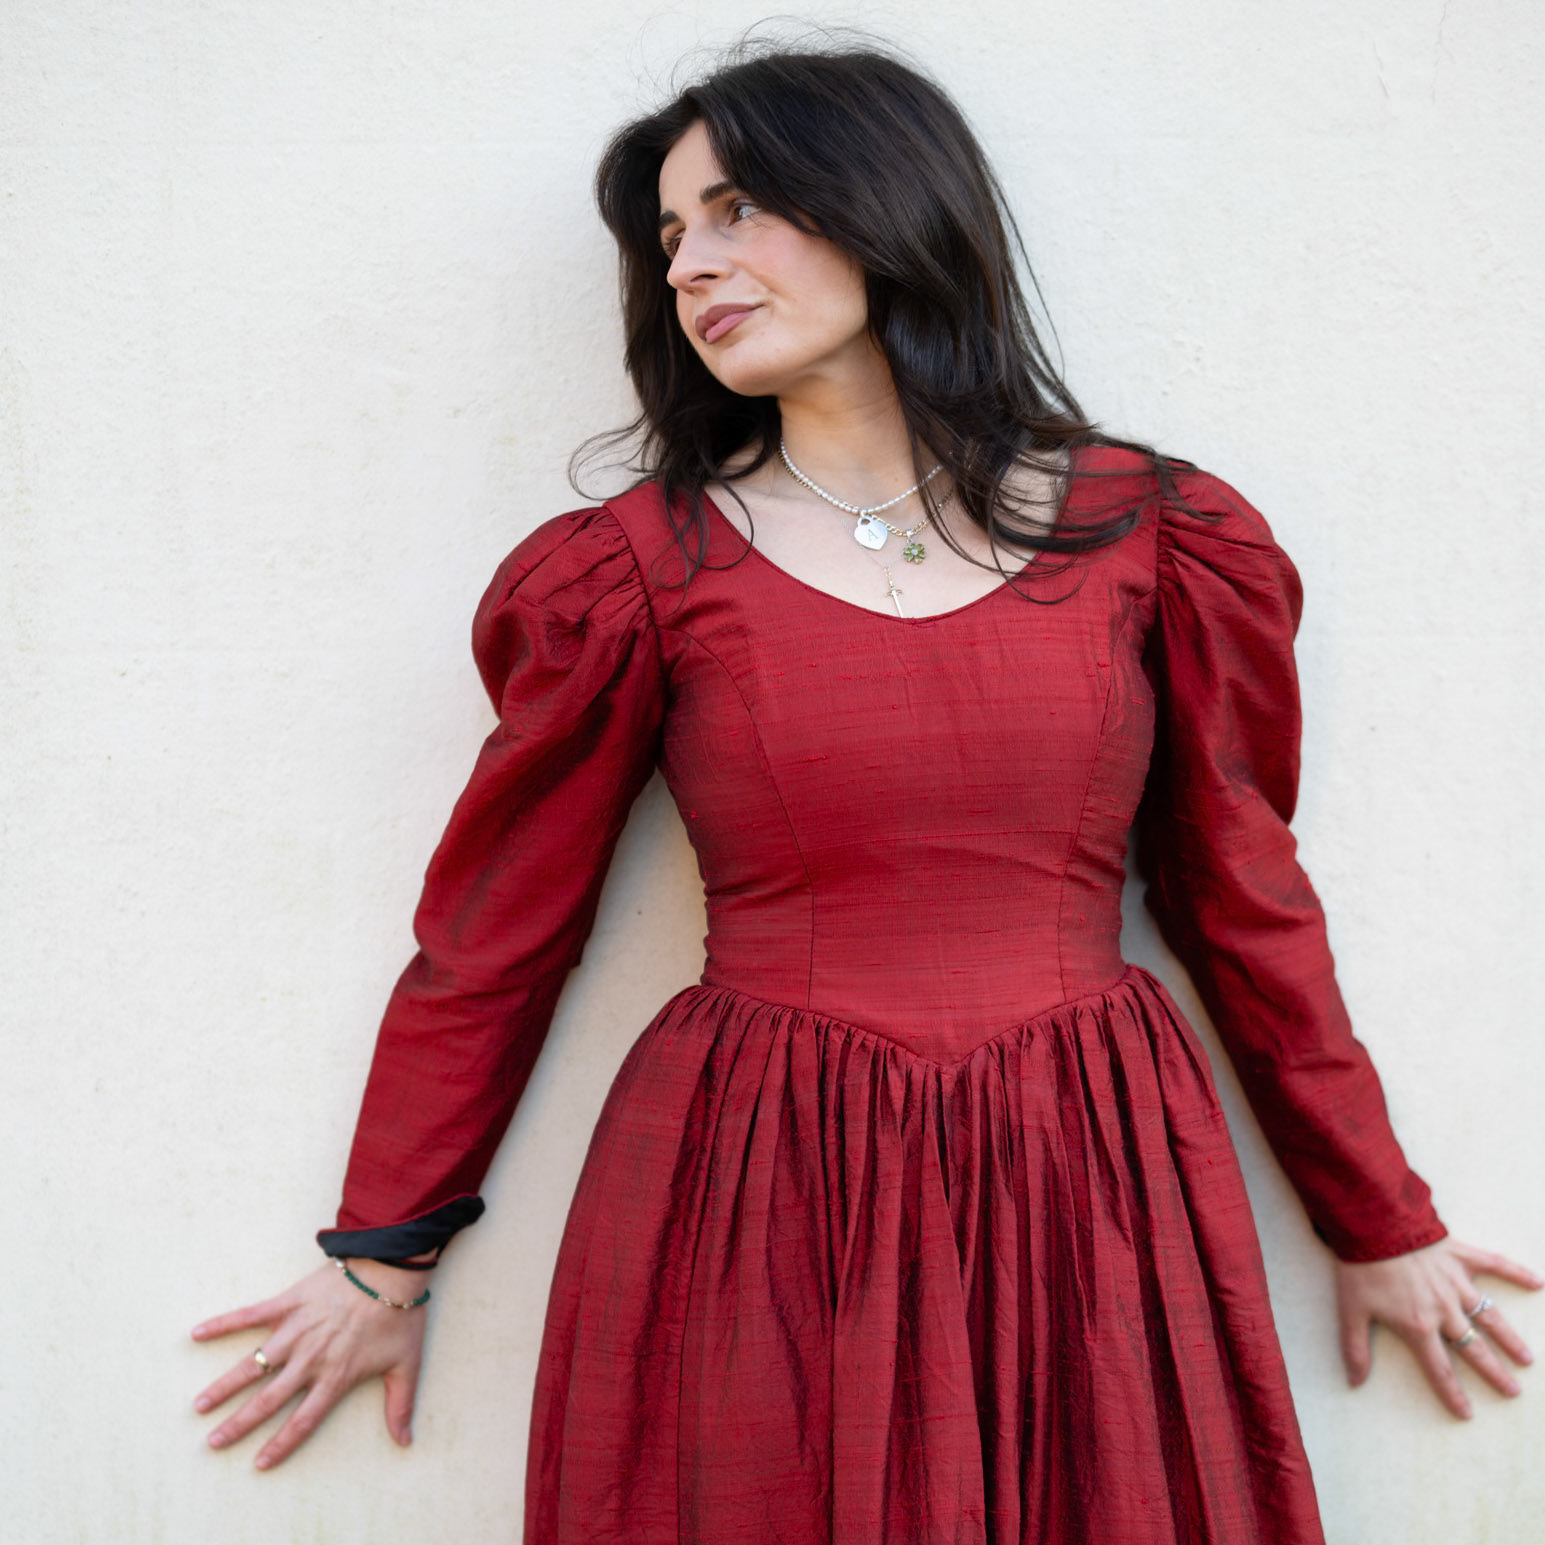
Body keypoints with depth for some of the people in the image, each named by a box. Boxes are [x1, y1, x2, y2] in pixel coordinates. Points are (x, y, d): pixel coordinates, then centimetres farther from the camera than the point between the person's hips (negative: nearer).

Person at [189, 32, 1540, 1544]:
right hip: (747, 1219, -1)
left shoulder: (1152, 537, 3)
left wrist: (1380, 1225, 16)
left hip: (1086, 1200, 2)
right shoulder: (642, 568, 0)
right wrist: (384, 1254, 11)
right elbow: (493, 932, 6)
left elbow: (1246, 901, 10)